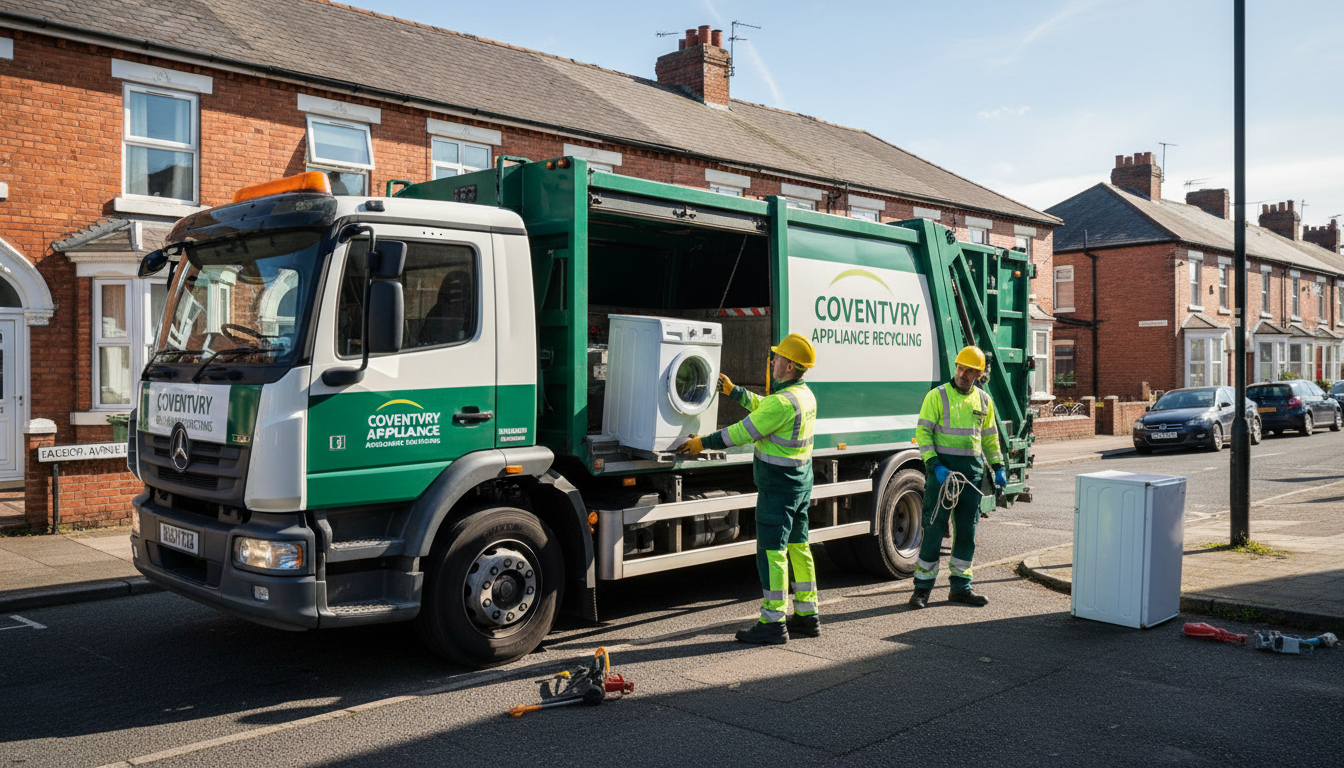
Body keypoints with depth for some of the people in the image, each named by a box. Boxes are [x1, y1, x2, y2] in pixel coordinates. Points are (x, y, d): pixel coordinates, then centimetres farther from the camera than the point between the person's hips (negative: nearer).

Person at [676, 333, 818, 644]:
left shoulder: (784, 402, -23)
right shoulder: (805, 395, 8)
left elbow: (744, 432, -19)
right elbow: (764, 407, 23)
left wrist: (703, 443, -10)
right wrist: (734, 391, 27)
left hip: (778, 486, -10)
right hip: (801, 481, 10)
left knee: (772, 552, -4)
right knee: (798, 547, 15)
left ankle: (773, 623, 1)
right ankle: (807, 616, 22)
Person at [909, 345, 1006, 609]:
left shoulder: (984, 400, 12)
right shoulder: (937, 396, -3)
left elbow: (990, 437, 20)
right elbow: (923, 433, -7)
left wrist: (998, 467, 12)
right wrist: (934, 465, -16)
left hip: (973, 469, 5)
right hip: (942, 468, -5)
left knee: (967, 529, 8)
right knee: (934, 527, -4)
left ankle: (960, 587, 18)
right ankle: (922, 587, 4)